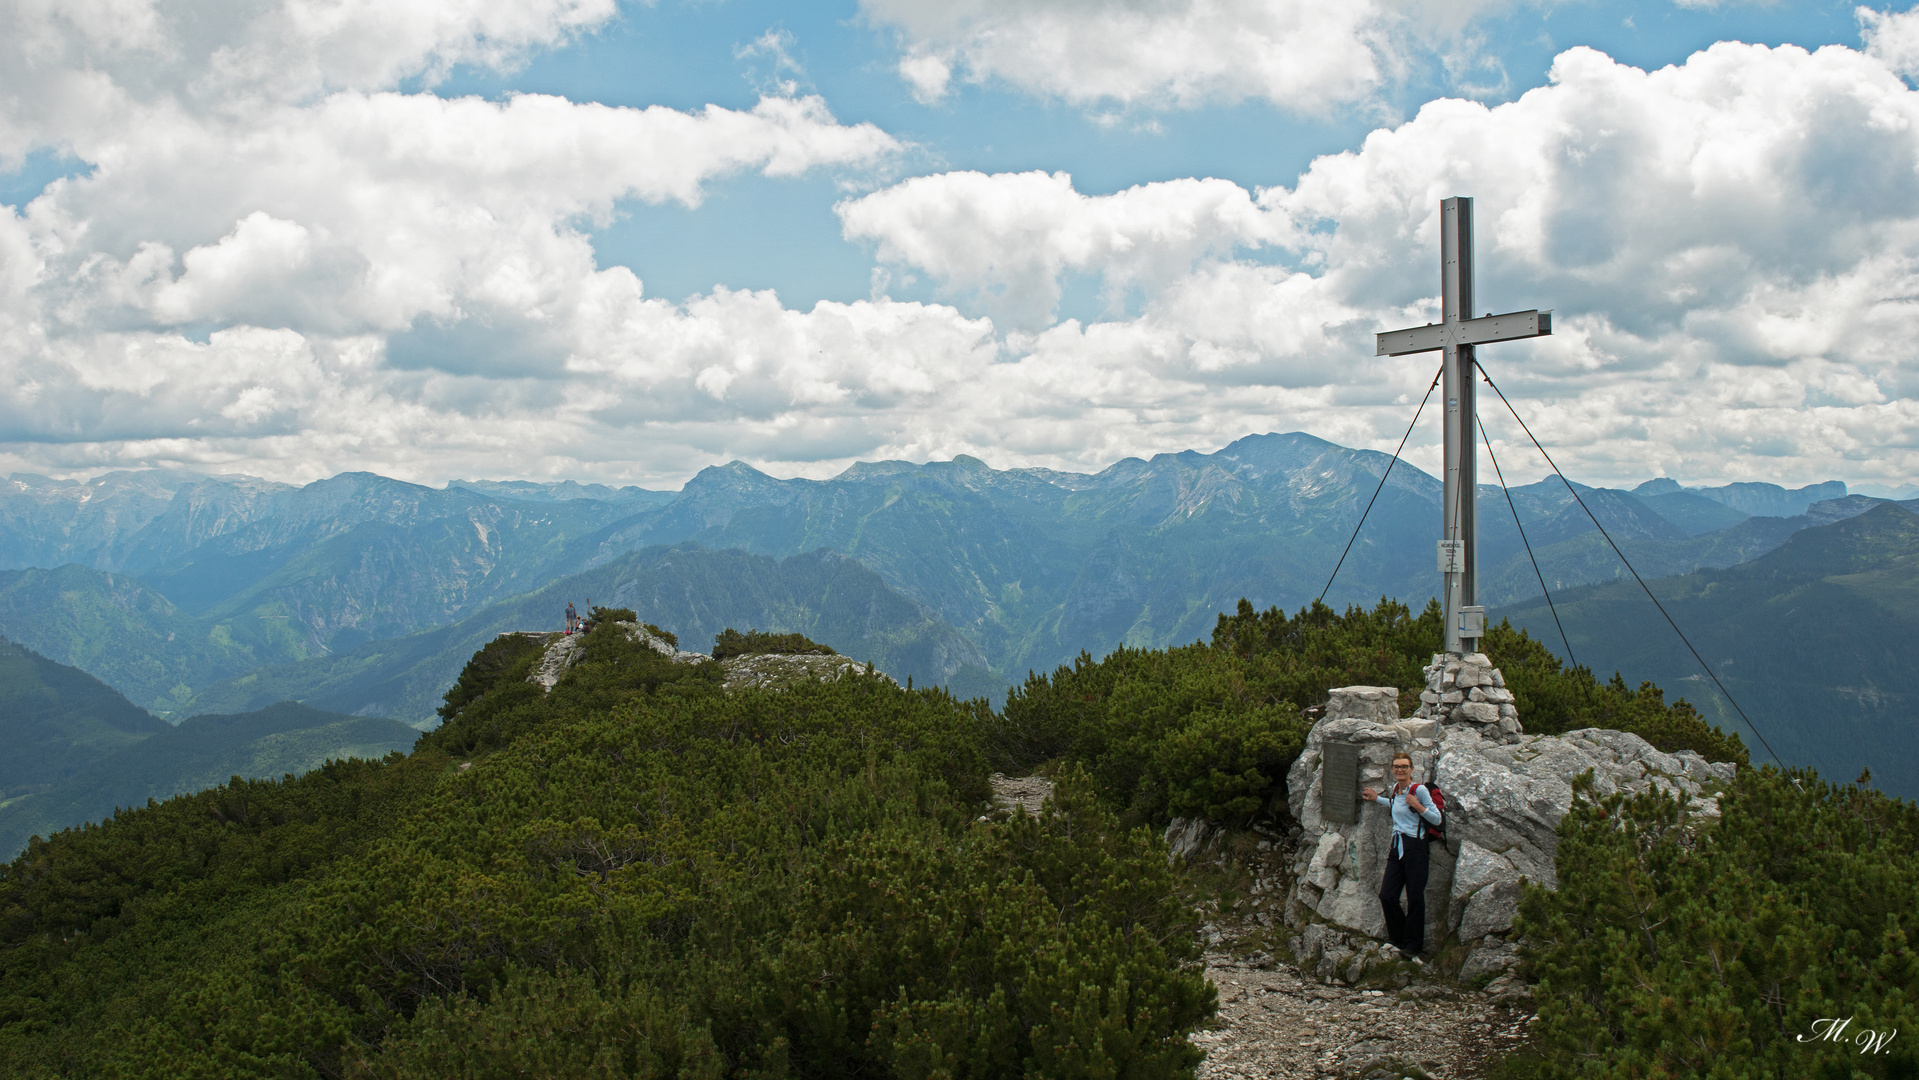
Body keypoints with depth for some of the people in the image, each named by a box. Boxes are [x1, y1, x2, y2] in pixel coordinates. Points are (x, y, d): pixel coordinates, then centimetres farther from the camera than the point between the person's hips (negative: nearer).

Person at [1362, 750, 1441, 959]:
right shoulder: (1395, 789, 13)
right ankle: (1398, 940, 21)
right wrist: (1377, 798, 36)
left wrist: (1418, 806, -21)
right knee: (1387, 896, 3)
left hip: (1414, 847, -7)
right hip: (1397, 847, 7)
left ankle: (1413, 946, 9)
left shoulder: (1419, 790, -8)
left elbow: (1437, 819, -8)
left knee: (1415, 898, -3)